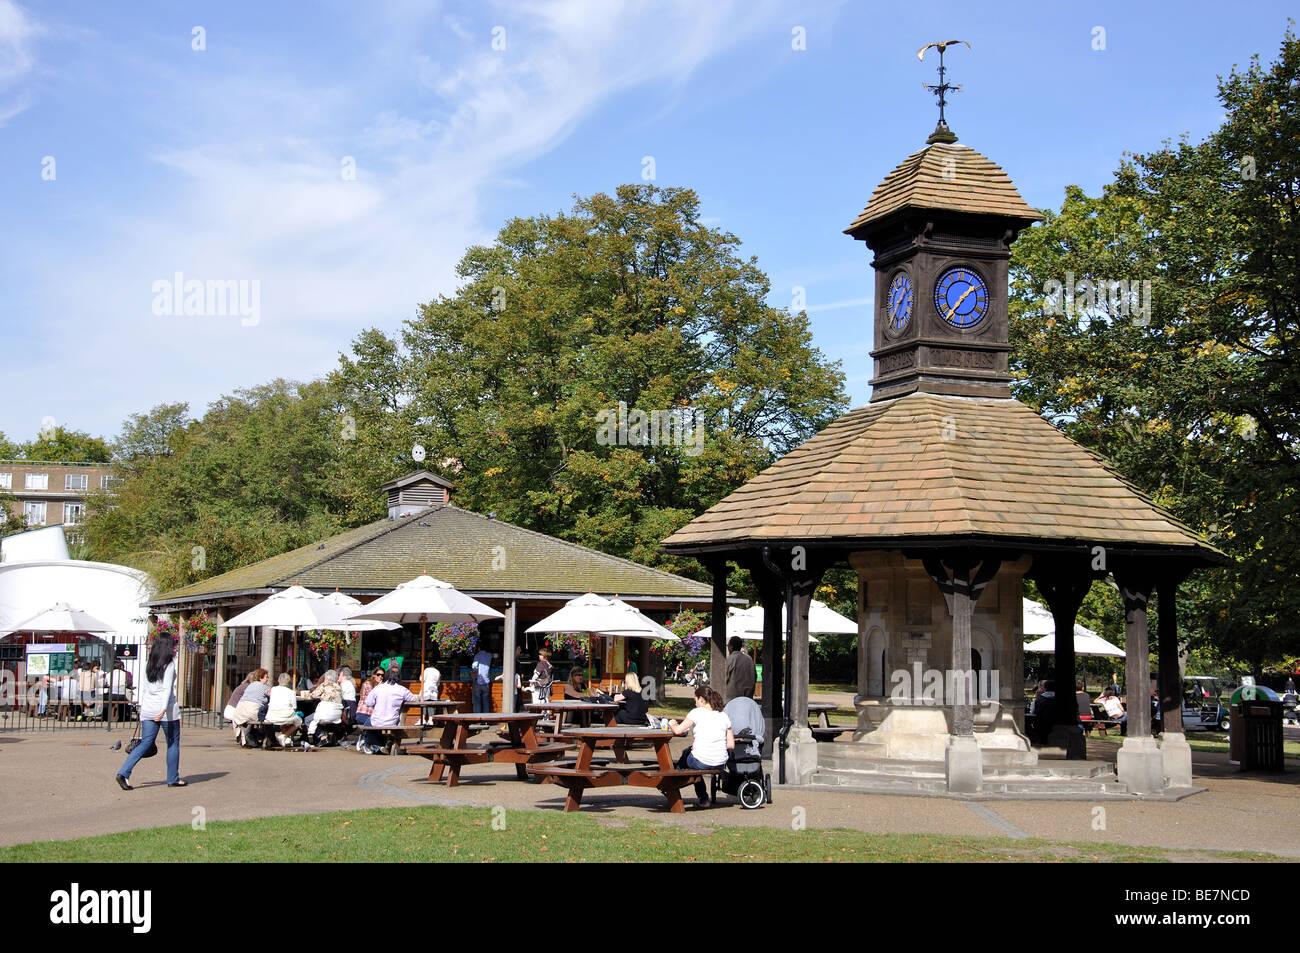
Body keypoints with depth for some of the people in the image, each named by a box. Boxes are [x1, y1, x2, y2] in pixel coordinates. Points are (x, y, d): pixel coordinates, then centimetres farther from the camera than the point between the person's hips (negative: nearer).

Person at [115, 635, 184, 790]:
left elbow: (143, 689, 14)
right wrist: (164, 709, -23)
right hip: (167, 708, -6)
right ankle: (173, 779, 15)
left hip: (148, 708, 6)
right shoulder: (169, 664, -8)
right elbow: (167, 688, -17)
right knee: (173, 743, 9)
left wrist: (142, 708, 20)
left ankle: (124, 773, -10)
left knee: (146, 743, 6)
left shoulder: (148, 664, 11)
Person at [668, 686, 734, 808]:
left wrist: (672, 724, 11)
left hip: (702, 763, -5)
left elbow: (678, 730, -14)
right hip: (721, 764, 5)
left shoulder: (697, 712, -5)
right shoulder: (724, 716, 9)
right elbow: (731, 745, 7)